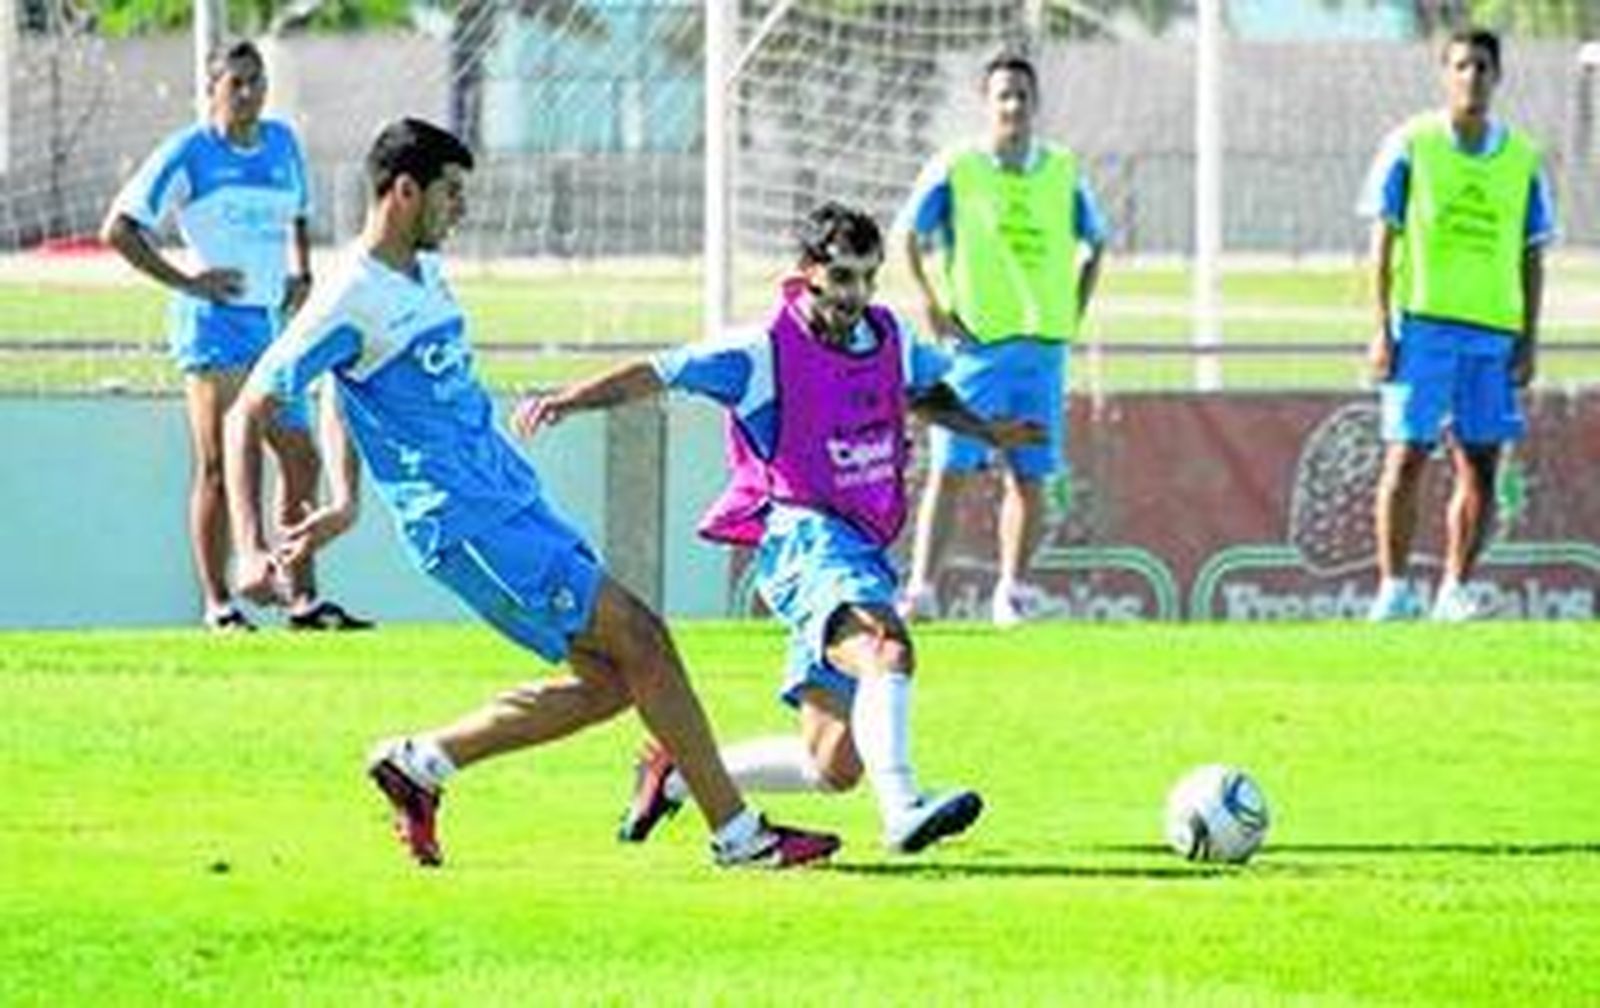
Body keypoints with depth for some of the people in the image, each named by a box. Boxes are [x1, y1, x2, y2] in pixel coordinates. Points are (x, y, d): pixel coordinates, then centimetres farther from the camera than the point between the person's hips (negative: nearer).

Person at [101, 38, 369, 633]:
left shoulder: (282, 143, 12)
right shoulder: (187, 154, -6)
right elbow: (118, 229, -7)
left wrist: (301, 276, 12)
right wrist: (184, 281, -12)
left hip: (272, 322, 6)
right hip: (214, 324, -6)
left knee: (301, 460, 5)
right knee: (220, 467, -8)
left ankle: (303, 600, 11)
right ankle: (217, 604, -5)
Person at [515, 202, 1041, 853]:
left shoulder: (890, 339, 11)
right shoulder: (764, 353, -7)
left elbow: (926, 391, 33)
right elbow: (658, 375, -7)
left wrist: (986, 432, 19)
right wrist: (567, 402, -20)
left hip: (863, 551, 7)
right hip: (804, 537, -7)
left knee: (833, 768, 6)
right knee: (886, 650, -37)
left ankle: (676, 773, 25)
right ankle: (902, 810, -50)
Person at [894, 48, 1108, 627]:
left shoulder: (1063, 172, 9)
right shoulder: (955, 169, -1)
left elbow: (1095, 242, 21)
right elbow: (909, 233, 4)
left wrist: (1074, 312, 11)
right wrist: (933, 306, -3)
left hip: (1043, 344, 3)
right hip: (976, 342, -3)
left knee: (1030, 477, 4)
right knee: (951, 469, -9)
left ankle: (1012, 592, 15)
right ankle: (922, 589, -10)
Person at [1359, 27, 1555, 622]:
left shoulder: (1523, 159, 10)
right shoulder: (1410, 146, 2)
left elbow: (1532, 256, 12)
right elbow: (1383, 241, 1)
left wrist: (1528, 341, 4)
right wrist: (1382, 329, -6)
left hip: (1494, 332, 3)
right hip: (1421, 325, -3)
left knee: (1481, 468, 1)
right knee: (1406, 458, -6)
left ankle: (1455, 590, 9)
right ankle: (1394, 590, -1)